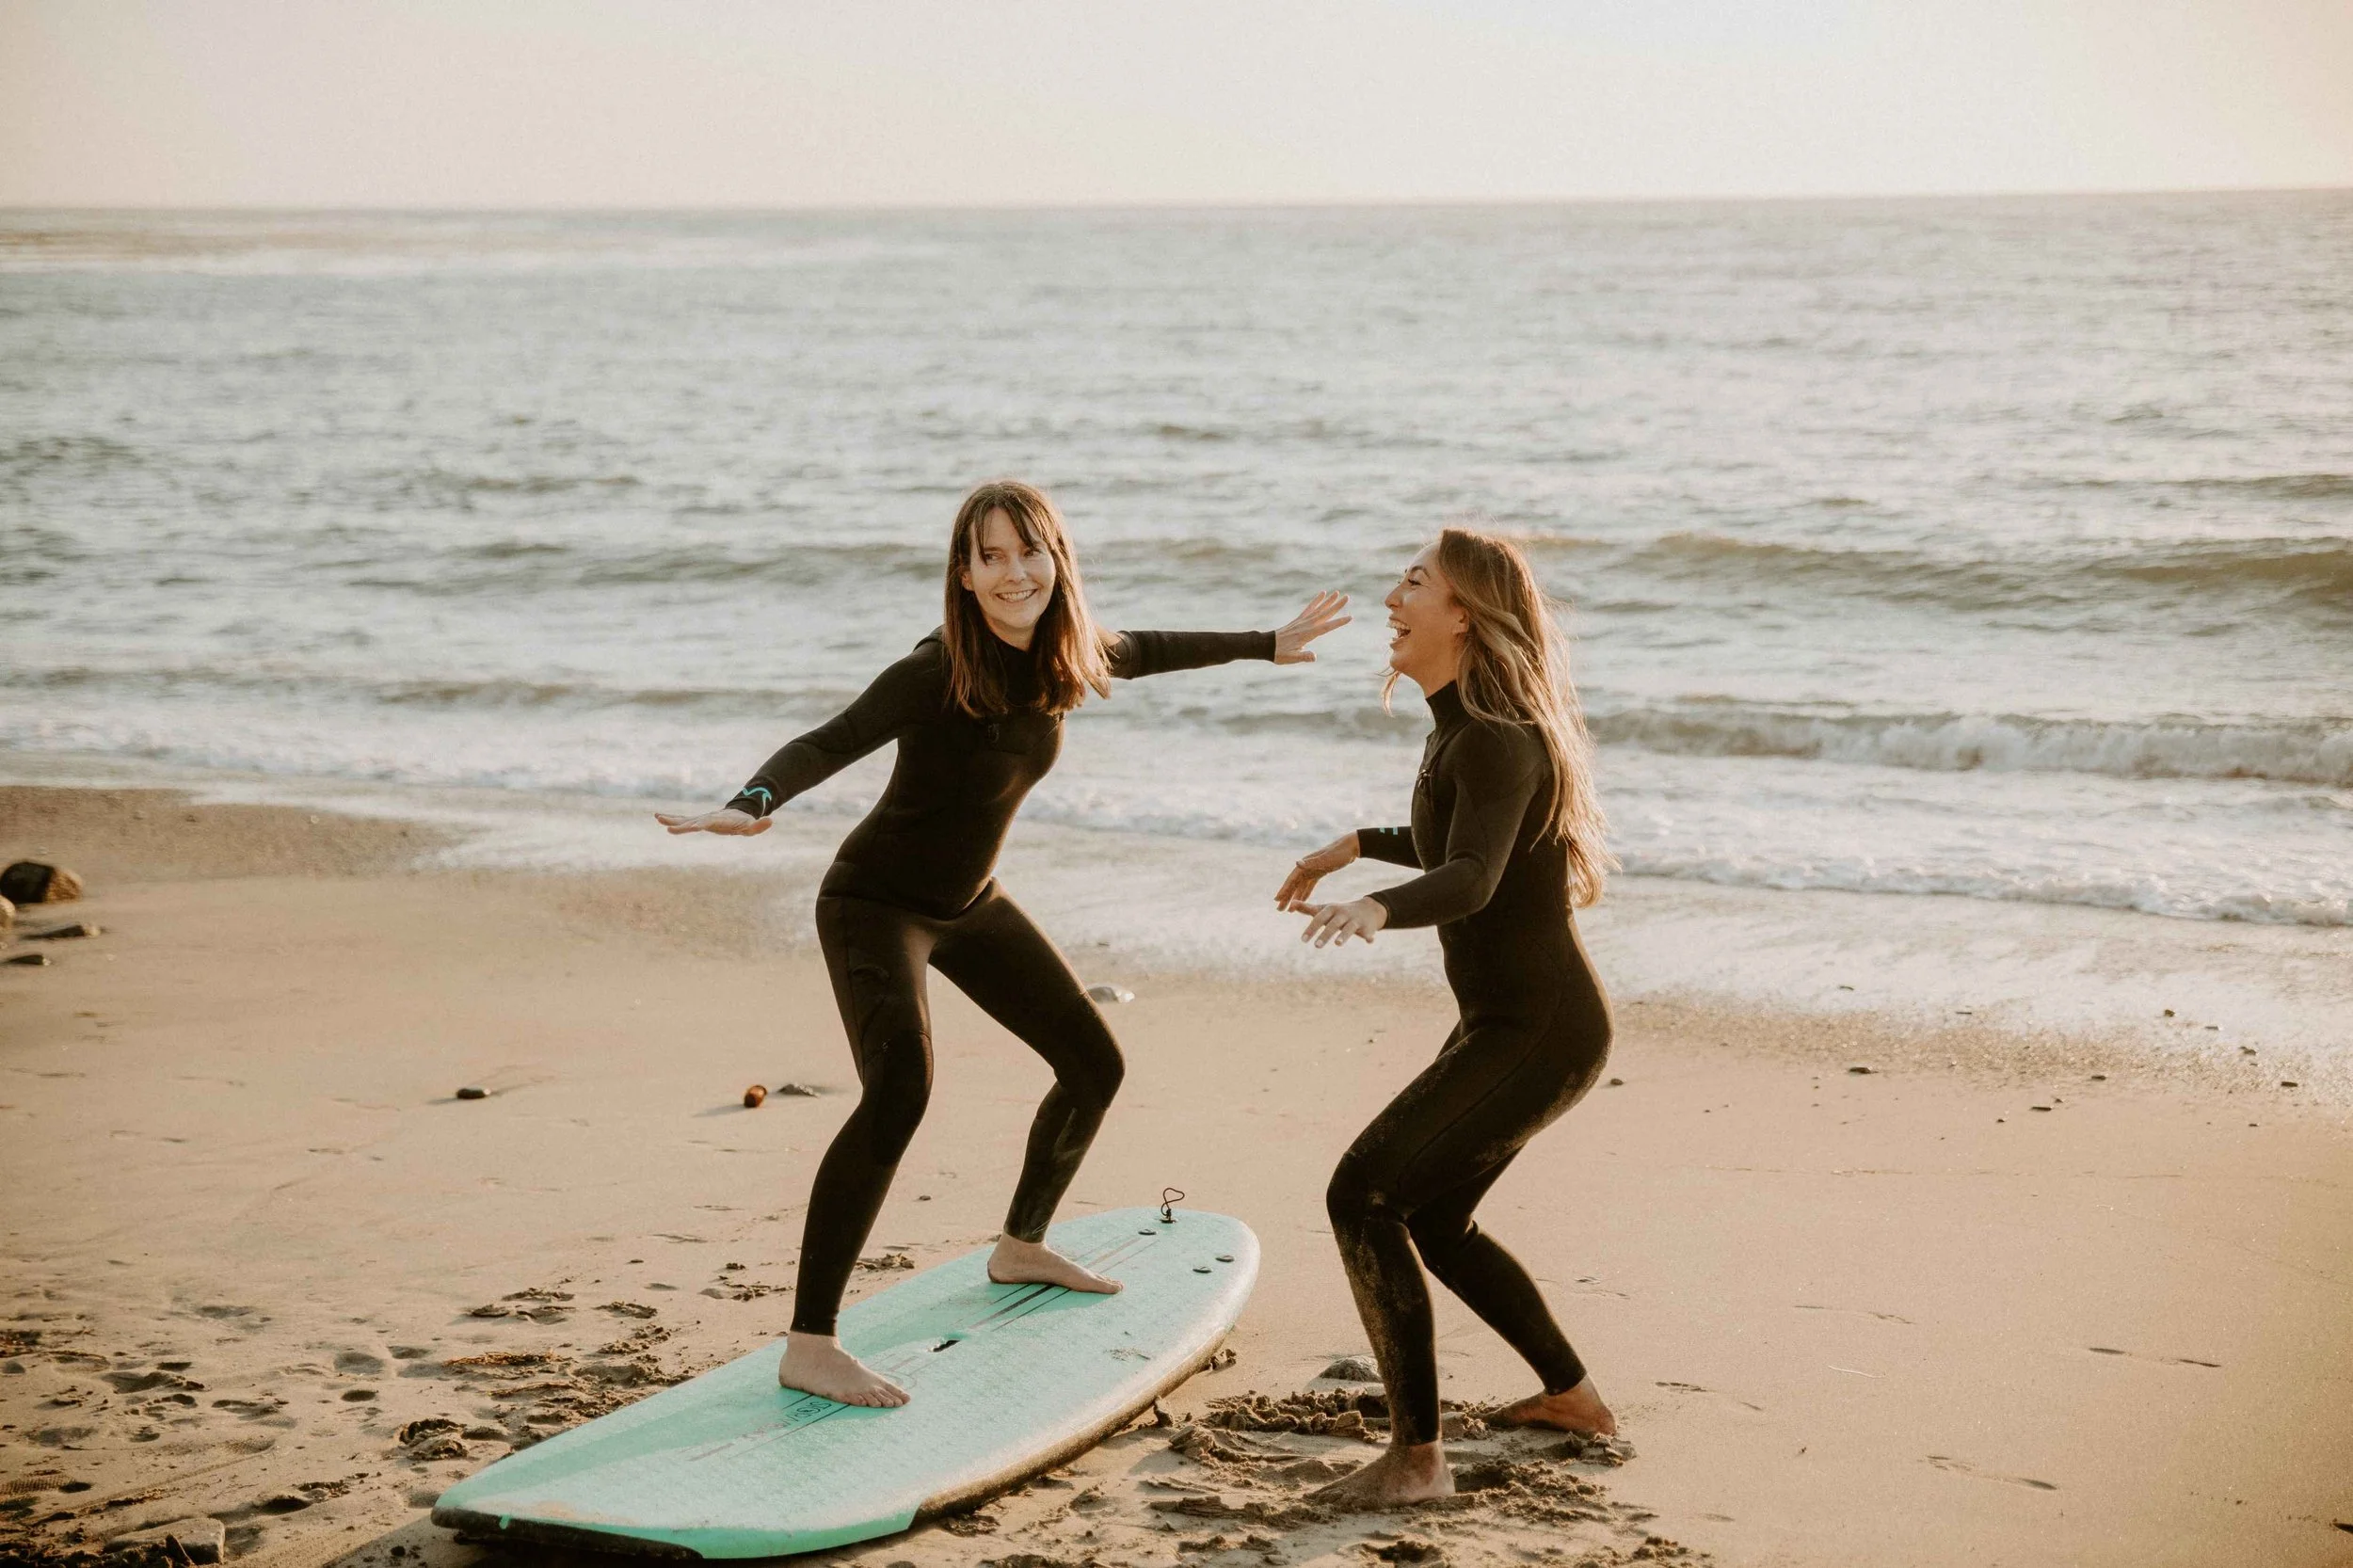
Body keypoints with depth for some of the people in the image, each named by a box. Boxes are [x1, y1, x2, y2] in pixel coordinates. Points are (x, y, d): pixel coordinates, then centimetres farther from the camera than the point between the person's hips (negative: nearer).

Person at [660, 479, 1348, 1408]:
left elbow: (1144, 653, 15)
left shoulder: (1065, 654, -6)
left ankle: (1021, 1247, 40)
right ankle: (808, 1347, -29)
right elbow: (826, 744, -37)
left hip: (970, 904, 8)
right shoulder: (937, 673, -27)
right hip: (877, 903, -8)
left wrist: (1269, 645, 27)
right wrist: (753, 804, -57)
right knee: (899, 1091, -29)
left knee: (1094, 1064, 15)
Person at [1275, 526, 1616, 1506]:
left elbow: (1469, 880, -38)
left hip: (1538, 1032, -10)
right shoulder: (1463, 728, 9)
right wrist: (1354, 845, 35)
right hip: (1508, 1024, 10)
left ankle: (1416, 1457, -11)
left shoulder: (1496, 741, -21)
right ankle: (1571, 1396, 36)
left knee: (1363, 1195, -16)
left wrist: (1376, 907, -56)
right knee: (1431, 1220, 20)